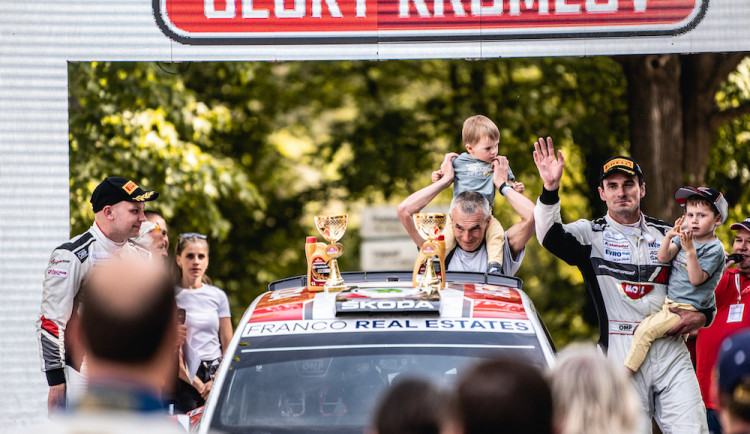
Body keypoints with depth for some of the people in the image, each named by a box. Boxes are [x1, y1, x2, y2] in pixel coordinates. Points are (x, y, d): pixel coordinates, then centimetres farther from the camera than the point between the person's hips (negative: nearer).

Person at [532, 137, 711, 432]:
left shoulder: (667, 236, 17)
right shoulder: (590, 234, 7)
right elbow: (549, 236, -14)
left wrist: (702, 316, 4)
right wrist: (551, 188, -29)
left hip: (670, 350, 2)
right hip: (622, 354, -2)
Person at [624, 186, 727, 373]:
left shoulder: (714, 249, -14)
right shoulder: (685, 235, 7)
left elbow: (696, 279, -21)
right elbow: (663, 258, -1)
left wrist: (690, 251, -31)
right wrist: (668, 237, -18)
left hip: (687, 308, -8)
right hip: (670, 302, 8)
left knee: (645, 329, -16)